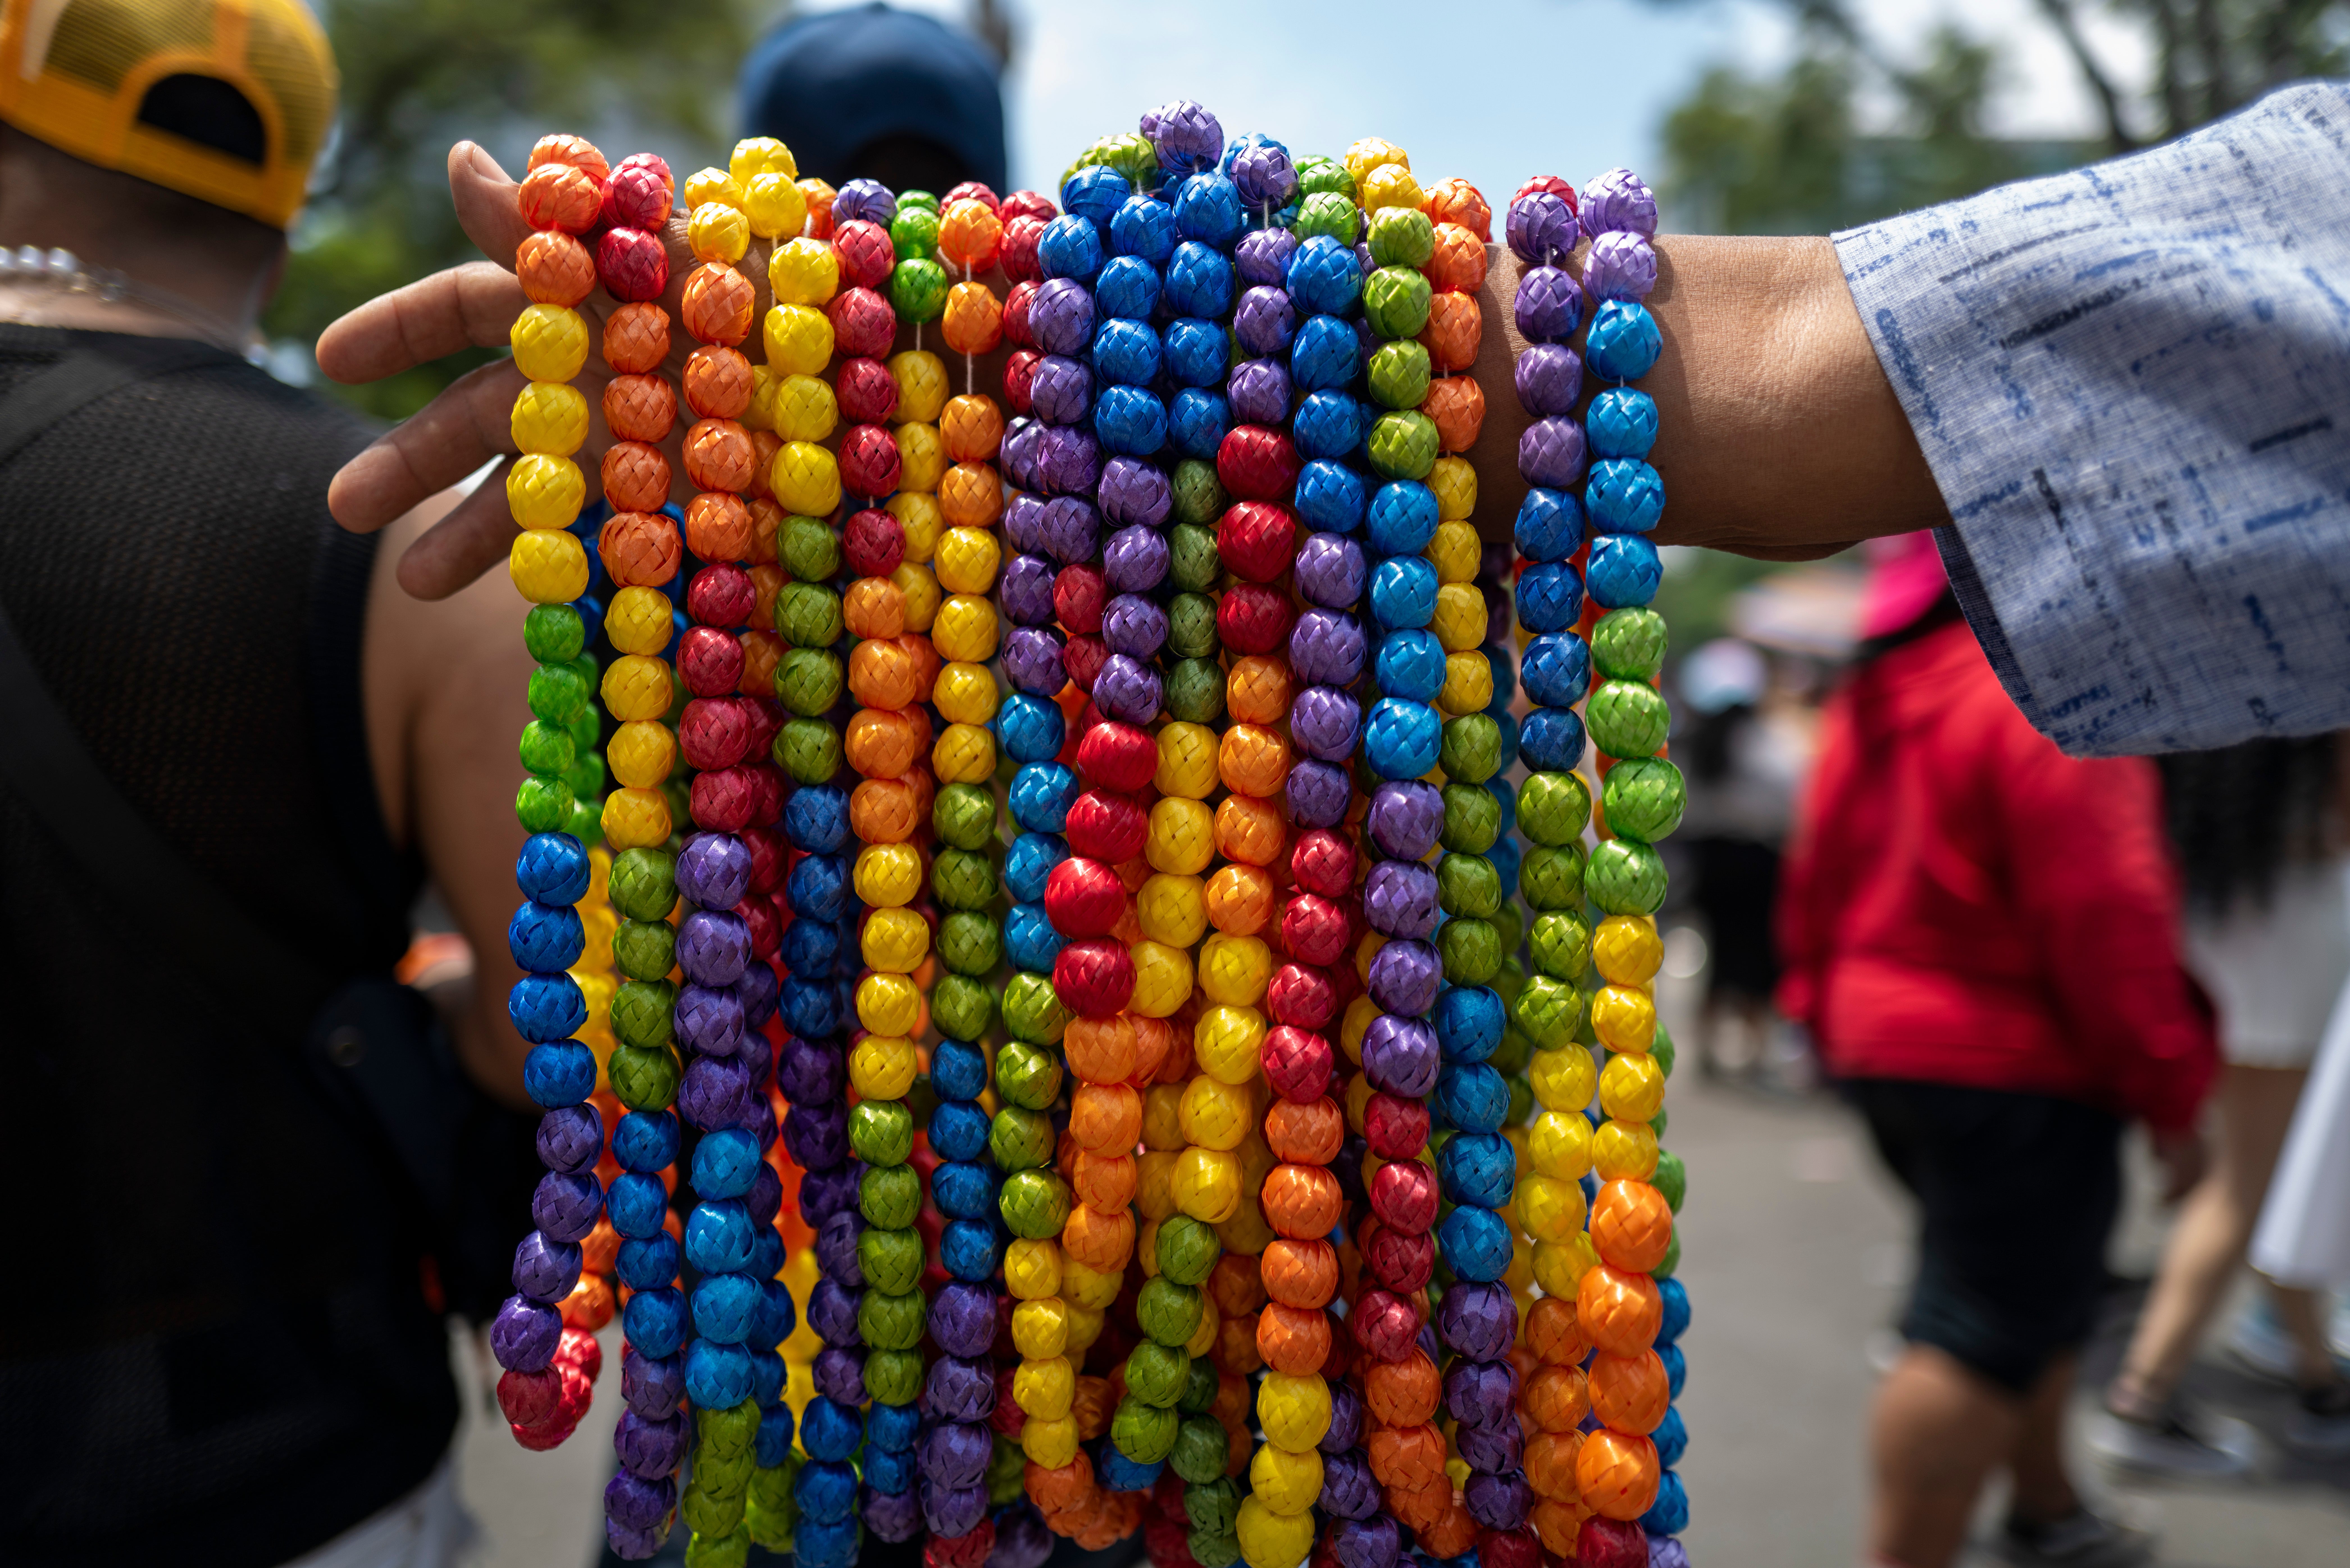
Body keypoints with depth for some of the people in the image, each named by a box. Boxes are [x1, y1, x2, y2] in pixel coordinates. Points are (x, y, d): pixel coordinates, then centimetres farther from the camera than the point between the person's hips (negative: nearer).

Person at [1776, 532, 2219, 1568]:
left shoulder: (1867, 698, 9)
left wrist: (1826, 1014, 22)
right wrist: (2168, 1088, -14)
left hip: (1881, 1045, 10)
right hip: (2021, 1064, -10)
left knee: (2032, 1289, 26)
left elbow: (1816, 877, 14)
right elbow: (2102, 909, -21)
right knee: (1988, 1330, -3)